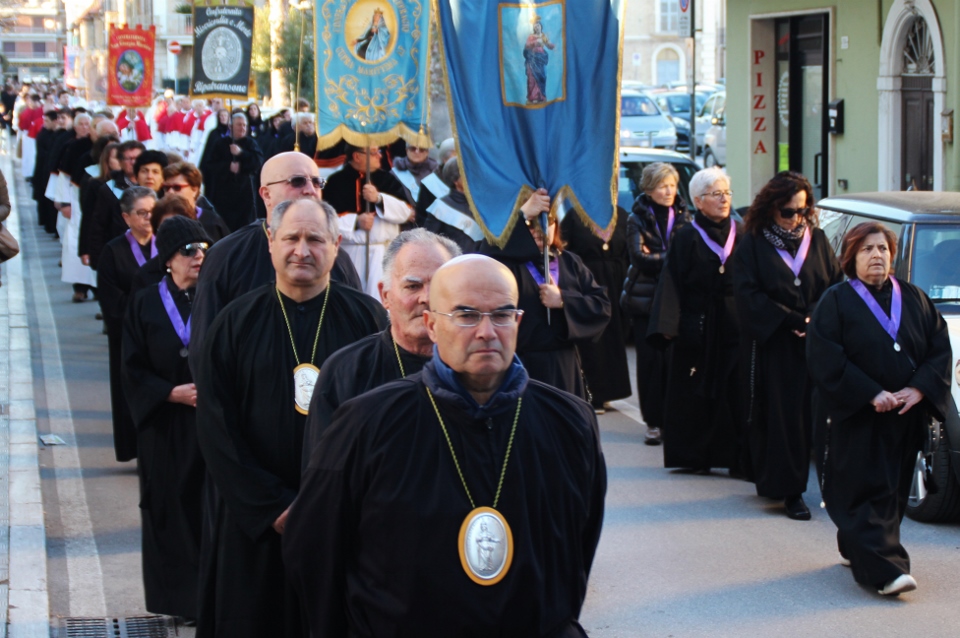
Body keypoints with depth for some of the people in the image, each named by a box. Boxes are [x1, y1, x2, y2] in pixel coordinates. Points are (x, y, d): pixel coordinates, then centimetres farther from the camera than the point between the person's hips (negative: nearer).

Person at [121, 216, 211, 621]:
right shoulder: (146, 305, 2)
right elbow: (133, 368, 1)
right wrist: (173, 393, -12)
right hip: (165, 427, 1)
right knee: (170, 508, 5)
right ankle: (178, 595, 15)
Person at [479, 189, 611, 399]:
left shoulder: (570, 262, 10)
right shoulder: (510, 261, -3)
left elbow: (602, 306, 4)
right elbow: (489, 255, -28)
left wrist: (563, 301, -10)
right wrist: (523, 215, -24)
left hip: (565, 369, 4)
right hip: (521, 368, -4)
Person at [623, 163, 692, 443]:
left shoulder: (683, 217, 9)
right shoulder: (638, 220, 3)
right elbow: (640, 258, -10)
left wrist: (656, 258, -13)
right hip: (646, 300, -1)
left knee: (675, 360, -5)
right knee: (650, 362, -2)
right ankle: (653, 422, 4)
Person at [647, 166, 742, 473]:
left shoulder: (740, 235, 10)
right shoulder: (686, 238, 0)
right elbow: (671, 284, -5)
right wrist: (668, 326, -15)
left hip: (736, 329, 3)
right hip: (697, 329, -3)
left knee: (736, 394, 0)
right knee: (696, 396, 0)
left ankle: (738, 457, 4)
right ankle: (696, 456, 9)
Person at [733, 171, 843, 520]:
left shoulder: (817, 240, 10)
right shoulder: (753, 245, 0)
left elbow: (836, 284, 8)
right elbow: (748, 295, -8)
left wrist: (816, 319, -10)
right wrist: (790, 320, -15)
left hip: (814, 346, 3)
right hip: (771, 347, -3)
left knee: (808, 415, 0)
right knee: (779, 415, -4)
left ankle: (789, 488, 9)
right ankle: (787, 489, 0)